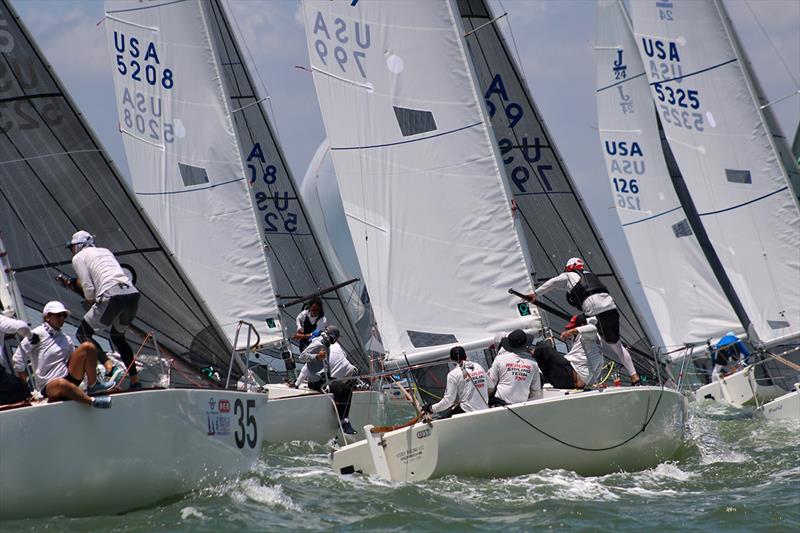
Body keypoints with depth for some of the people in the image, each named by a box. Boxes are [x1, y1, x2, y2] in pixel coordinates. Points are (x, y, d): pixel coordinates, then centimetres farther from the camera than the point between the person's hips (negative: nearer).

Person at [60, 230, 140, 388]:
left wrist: (90, 302, 22)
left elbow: (88, 288, 2)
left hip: (111, 297, -7)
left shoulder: (78, 257, 10)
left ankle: (110, 368, -15)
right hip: (133, 294, 7)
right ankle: (135, 381, 18)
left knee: (83, 333, 7)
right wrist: (72, 282, 35)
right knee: (118, 337, 27)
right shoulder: (105, 251, 30)